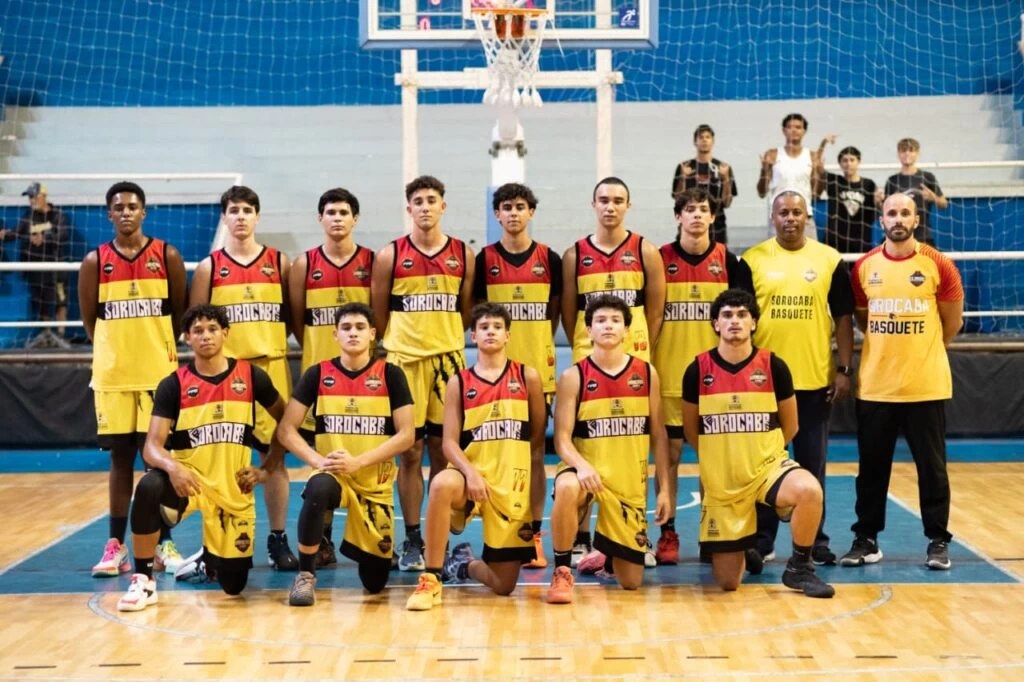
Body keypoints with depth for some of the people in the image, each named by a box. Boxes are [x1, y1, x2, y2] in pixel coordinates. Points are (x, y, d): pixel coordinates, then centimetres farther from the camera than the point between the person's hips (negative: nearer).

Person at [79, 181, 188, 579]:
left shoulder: (166, 256, 1)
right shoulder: (95, 261, 3)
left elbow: (181, 312, 6)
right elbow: (89, 319, 8)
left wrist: (159, 349, 6)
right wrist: (117, 350, 5)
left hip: (159, 372, -1)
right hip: (113, 375, 1)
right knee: (120, 457, 6)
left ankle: (164, 543, 12)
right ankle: (115, 545, 12)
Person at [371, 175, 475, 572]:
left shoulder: (463, 255, 6)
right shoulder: (390, 256, 1)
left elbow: (467, 311, 13)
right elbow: (378, 314, 6)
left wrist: (449, 343, 9)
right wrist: (385, 354, 5)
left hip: (448, 359, 1)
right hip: (404, 360, -1)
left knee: (444, 451, 4)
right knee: (410, 452, 1)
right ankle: (412, 540, 9)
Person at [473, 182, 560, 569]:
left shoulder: (549, 259, 4)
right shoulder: (485, 259, 3)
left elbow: (555, 311, 12)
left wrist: (541, 346, 4)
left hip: (538, 366, 0)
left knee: (535, 451, 4)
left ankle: (534, 537, 10)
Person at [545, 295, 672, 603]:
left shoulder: (646, 373, 2)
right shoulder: (573, 377, -5)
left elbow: (658, 434, 6)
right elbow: (562, 438, -10)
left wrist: (664, 489, 1)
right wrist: (581, 465, -31)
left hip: (631, 483, 3)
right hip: (588, 471, -2)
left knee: (631, 581, 3)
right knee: (567, 489, -42)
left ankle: (603, 556, 41)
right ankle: (562, 572, -19)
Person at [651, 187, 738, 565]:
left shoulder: (726, 259, 4)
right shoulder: (660, 258, 1)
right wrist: (646, 362, 1)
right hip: (669, 373, -1)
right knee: (668, 452, 2)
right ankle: (667, 533, 10)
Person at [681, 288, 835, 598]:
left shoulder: (773, 366, -5)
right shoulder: (698, 370, -5)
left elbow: (790, 425, 7)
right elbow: (691, 430, 9)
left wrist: (759, 453, 11)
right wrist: (723, 454, 9)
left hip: (768, 464, 0)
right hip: (720, 479, 0)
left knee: (809, 490, -36)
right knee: (727, 581, 1)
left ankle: (799, 568, -10)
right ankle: (737, 545, 39)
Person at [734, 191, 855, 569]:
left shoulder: (830, 260, 3)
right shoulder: (752, 260, 0)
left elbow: (843, 318, 5)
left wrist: (844, 370, -1)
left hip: (816, 379, 1)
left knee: (812, 465, 9)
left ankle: (814, 540, 19)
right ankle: (761, 540, 12)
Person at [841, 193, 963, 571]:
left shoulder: (938, 265, -4)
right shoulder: (864, 267, 2)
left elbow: (951, 323, 6)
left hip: (926, 386, -2)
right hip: (874, 386, 2)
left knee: (932, 466, 5)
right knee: (872, 467, 9)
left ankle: (938, 541, 15)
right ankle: (866, 539, 18)